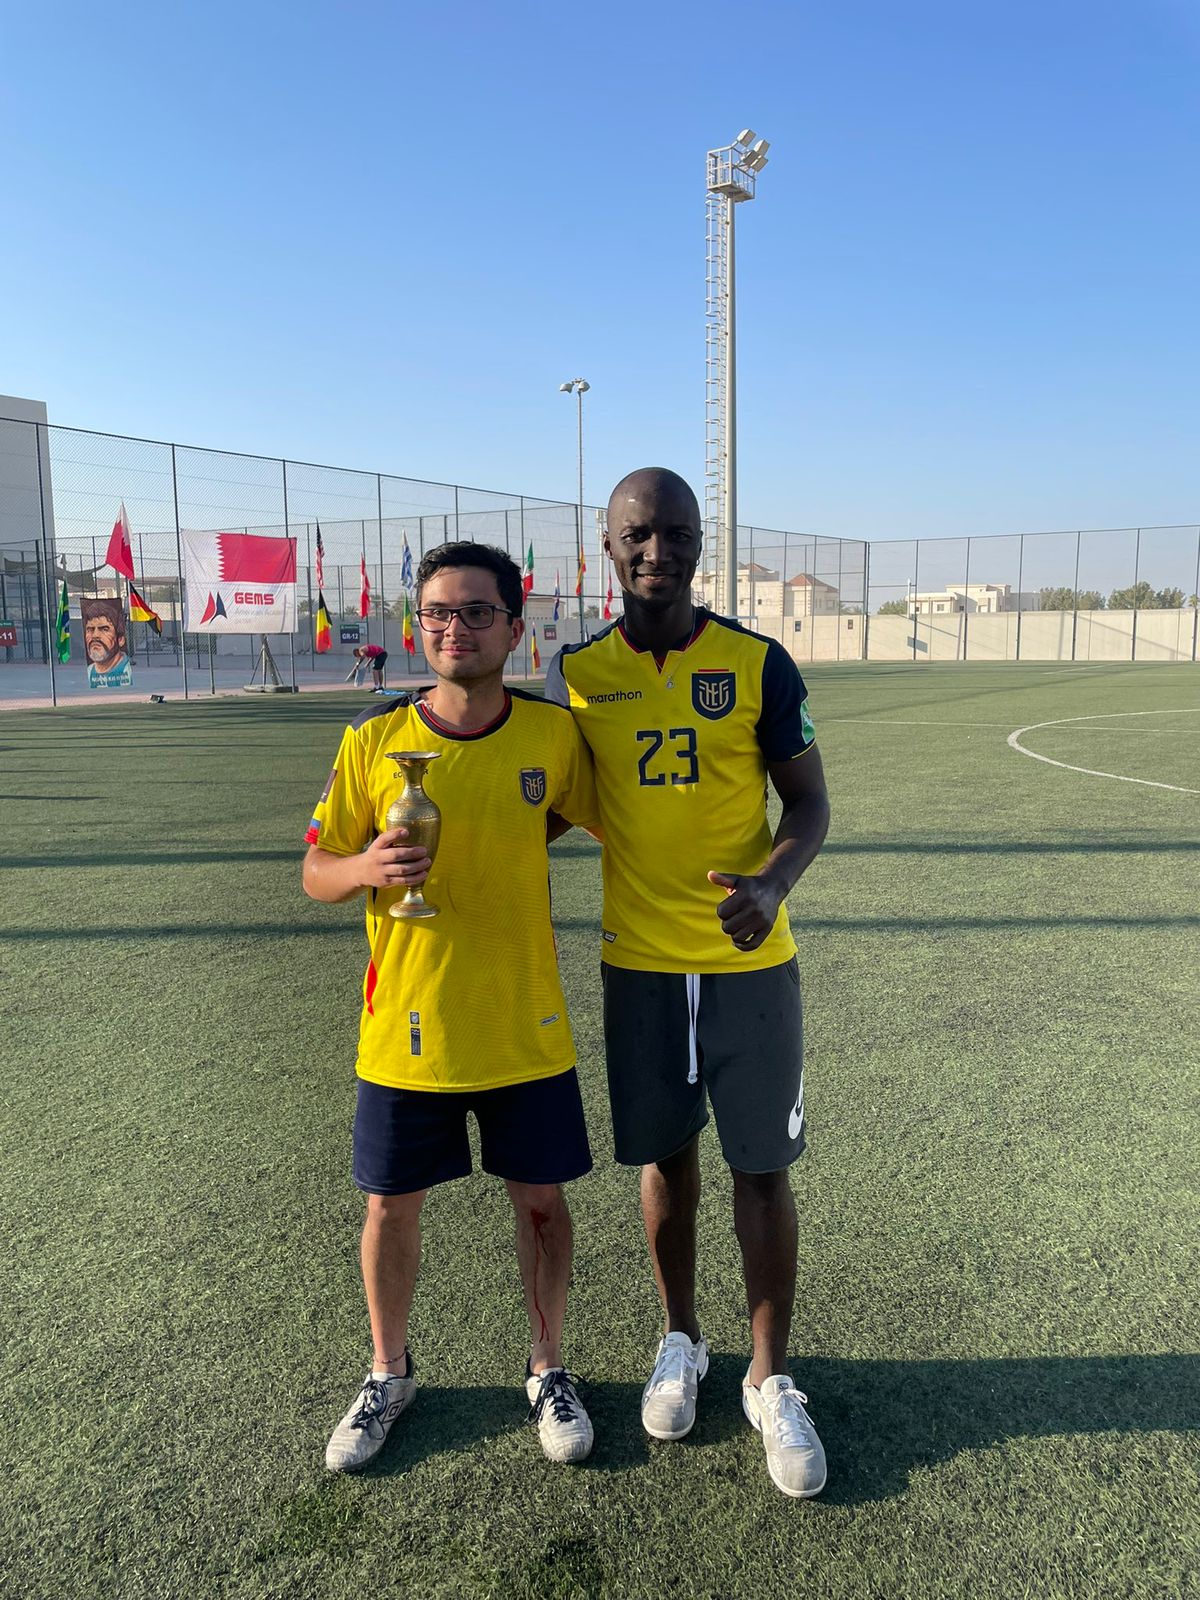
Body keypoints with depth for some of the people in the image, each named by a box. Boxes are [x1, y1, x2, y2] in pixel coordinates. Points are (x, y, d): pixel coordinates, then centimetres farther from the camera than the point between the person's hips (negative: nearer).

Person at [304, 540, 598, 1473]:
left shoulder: (553, 735, -6)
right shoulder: (374, 739, -7)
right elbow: (316, 873, -2)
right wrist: (364, 868, -22)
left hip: (526, 1031, 0)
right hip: (405, 1029, 0)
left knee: (540, 1199, 13)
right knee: (392, 1206, 14)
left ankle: (549, 1370, 38)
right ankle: (389, 1374, 41)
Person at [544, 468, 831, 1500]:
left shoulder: (759, 664, -6)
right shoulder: (576, 674, 0)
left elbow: (808, 802, -3)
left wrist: (773, 884, -21)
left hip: (751, 960, -1)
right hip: (640, 962, 2)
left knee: (762, 1167, 7)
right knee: (666, 1156, 15)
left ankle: (771, 1378, 26)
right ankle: (681, 1343, 38)